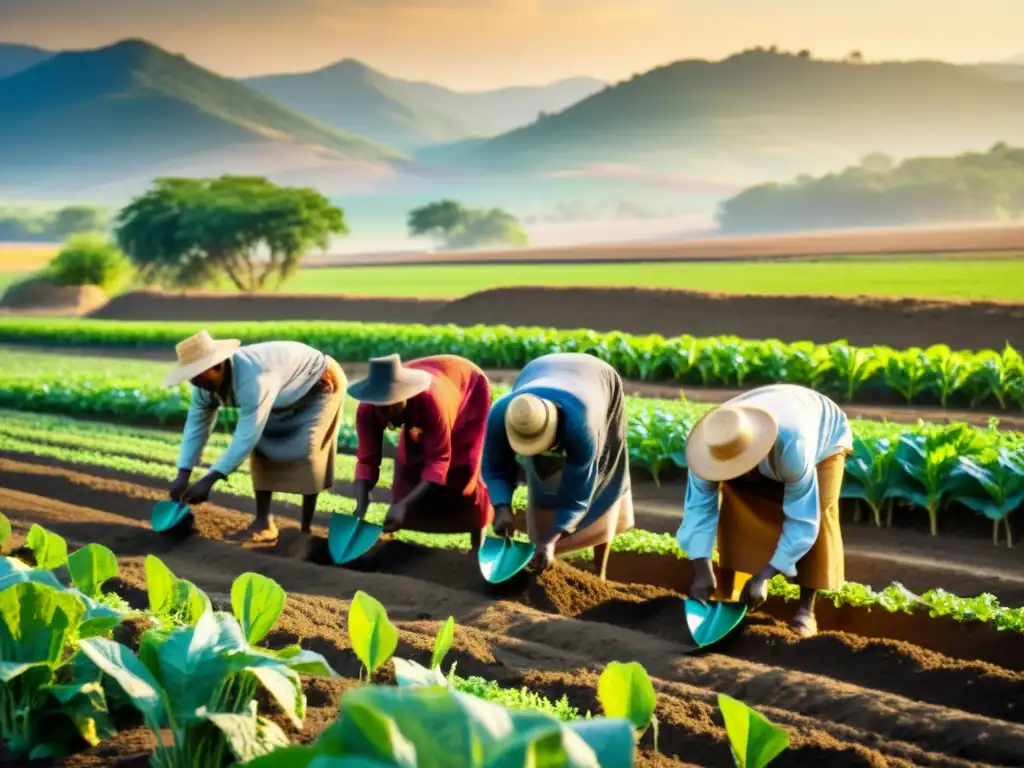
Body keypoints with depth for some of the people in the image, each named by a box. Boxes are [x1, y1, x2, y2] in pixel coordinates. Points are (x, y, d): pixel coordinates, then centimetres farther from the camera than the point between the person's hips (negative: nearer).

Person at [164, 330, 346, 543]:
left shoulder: (253, 379, -44)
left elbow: (247, 435, -43)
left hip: (321, 384, -8)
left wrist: (209, 479, -42)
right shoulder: (207, 384, -16)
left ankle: (305, 528, -11)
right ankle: (263, 519, 0)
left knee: (306, 451, -18)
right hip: (288, 396, 8)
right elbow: (196, 425, -10)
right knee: (262, 446, -5)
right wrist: (183, 474, -20)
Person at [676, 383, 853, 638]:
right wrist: (702, 571, -41)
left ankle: (806, 608, -18)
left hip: (824, 439, -4)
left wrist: (763, 577, -44)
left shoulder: (792, 447, -48)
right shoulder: (712, 446, -36)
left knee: (819, 512, -24)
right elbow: (699, 507, -31)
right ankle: (729, 592, -3)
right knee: (737, 506, -15)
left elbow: (803, 519, -42)